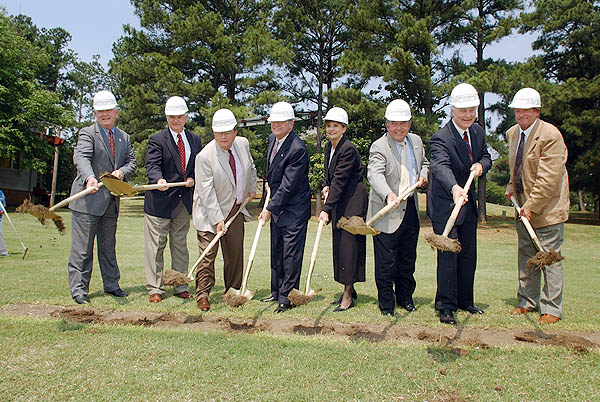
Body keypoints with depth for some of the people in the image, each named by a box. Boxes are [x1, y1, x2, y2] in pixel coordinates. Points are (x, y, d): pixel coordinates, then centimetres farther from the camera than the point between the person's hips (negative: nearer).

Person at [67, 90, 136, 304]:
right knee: (82, 247, -1)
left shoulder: (124, 137, 15)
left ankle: (111, 285, 25)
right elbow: (81, 158, -21)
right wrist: (90, 178, -41)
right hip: (88, 199, -5)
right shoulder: (87, 133, -5)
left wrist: (123, 171, -10)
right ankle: (79, 289, 10)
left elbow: (131, 161, 14)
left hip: (111, 201, 6)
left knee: (108, 246, 15)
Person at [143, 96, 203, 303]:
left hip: (184, 201, 4)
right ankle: (155, 289, 12)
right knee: (155, 247, 1)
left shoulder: (195, 140, 11)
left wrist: (192, 179, -4)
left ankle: (180, 287, 23)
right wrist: (159, 179, -35)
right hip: (160, 201, -4)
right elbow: (152, 165, -14)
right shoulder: (157, 140, -3)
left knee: (180, 246, 13)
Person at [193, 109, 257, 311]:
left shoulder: (243, 144, -3)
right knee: (208, 254, -6)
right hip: (210, 212, -5)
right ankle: (202, 294, 7)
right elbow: (207, 192, -23)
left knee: (235, 253, 9)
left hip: (235, 209, 6)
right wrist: (217, 219, -26)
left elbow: (250, 167, 20)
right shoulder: (204, 156, -21)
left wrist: (252, 188, 18)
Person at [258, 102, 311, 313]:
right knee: (276, 252, 16)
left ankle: (287, 297, 8)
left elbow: (288, 186, -23)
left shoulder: (297, 149, -22)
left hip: (294, 209, -9)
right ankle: (277, 291, 29)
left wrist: (270, 208, -22)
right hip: (277, 206, 9)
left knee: (291, 254, -3)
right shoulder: (272, 138, 6)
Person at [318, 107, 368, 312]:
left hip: (353, 201, -9)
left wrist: (326, 209, -28)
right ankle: (349, 289, 22)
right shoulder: (329, 146, 8)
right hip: (339, 200, 9)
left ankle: (348, 296, 1)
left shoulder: (348, 149, -19)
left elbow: (339, 181, -25)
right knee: (339, 243, 10)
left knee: (349, 243, -7)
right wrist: (327, 186, 4)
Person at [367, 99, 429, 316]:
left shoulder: (416, 140, 8)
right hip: (387, 212, -6)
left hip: (411, 209, 6)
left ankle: (405, 296, 34)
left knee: (408, 258, 17)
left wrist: (423, 175, 3)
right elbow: (375, 174, -29)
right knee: (386, 262, 0)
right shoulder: (379, 146, -13)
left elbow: (424, 162, 26)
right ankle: (386, 302, 16)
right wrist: (388, 194, -47)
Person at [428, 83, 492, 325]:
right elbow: (441, 166, -38)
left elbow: (486, 156, 17)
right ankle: (445, 306, 7)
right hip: (445, 205, -8)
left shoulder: (478, 132, 4)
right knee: (448, 255, -7)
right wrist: (454, 188, -57)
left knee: (469, 255, 15)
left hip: (468, 203, 8)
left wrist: (481, 165, -9)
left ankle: (465, 300, 31)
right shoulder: (441, 138, -21)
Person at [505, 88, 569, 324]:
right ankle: (527, 302, 26)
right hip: (524, 206, 8)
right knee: (526, 255, 14)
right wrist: (512, 187, 10)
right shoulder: (512, 133, 7)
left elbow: (548, 178, -21)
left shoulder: (550, 135, -17)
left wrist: (531, 206, -20)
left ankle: (552, 309, 11)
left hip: (546, 207, -7)